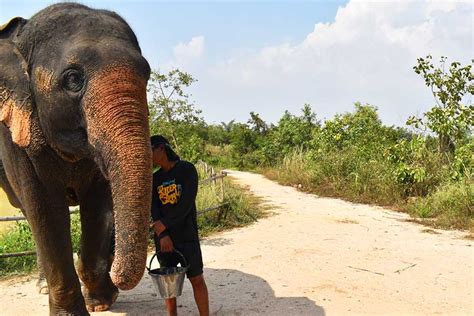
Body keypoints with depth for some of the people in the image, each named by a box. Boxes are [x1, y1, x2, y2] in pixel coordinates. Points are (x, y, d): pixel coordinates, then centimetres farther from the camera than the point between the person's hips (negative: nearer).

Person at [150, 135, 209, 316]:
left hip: (186, 235, -4)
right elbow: (154, 209, 0)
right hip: (163, 238, 4)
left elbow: (187, 203, -13)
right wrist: (162, 236, -13)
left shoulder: (187, 170, -4)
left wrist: (164, 224, -14)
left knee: (196, 279, -1)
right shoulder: (155, 178, 10)